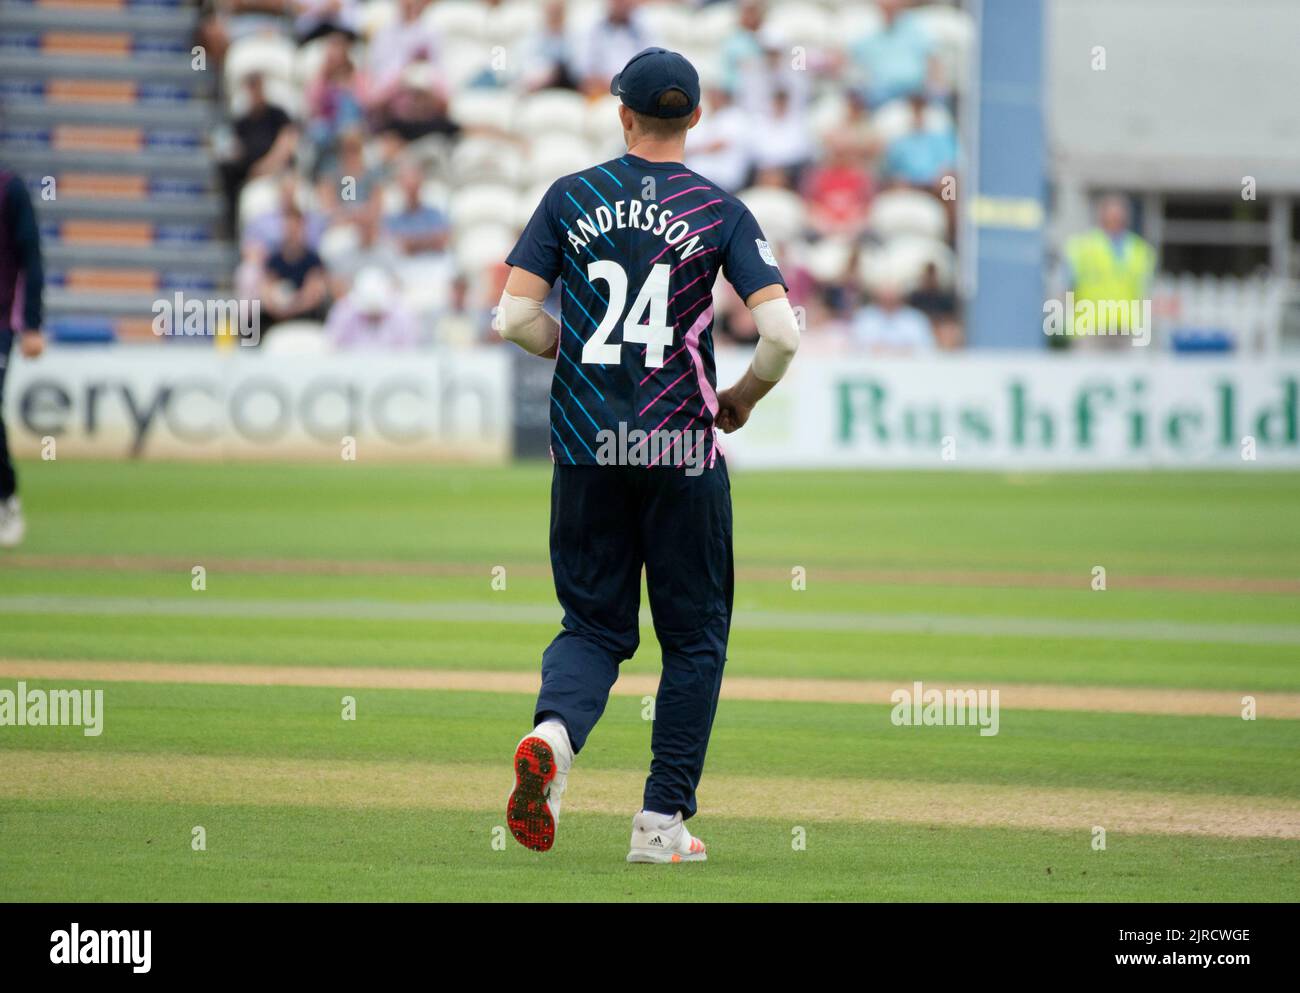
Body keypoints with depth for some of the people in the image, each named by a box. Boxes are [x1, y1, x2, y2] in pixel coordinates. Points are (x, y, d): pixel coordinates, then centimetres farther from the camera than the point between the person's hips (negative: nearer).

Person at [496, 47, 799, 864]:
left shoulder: (570, 199, 3)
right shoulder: (721, 212, -1)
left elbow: (516, 317, -3)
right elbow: (782, 333, -12)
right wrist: (743, 397, 7)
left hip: (586, 446, 2)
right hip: (682, 450, -2)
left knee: (595, 624, 12)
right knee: (695, 637, 11)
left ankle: (554, 731, -20)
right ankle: (663, 820, 7)